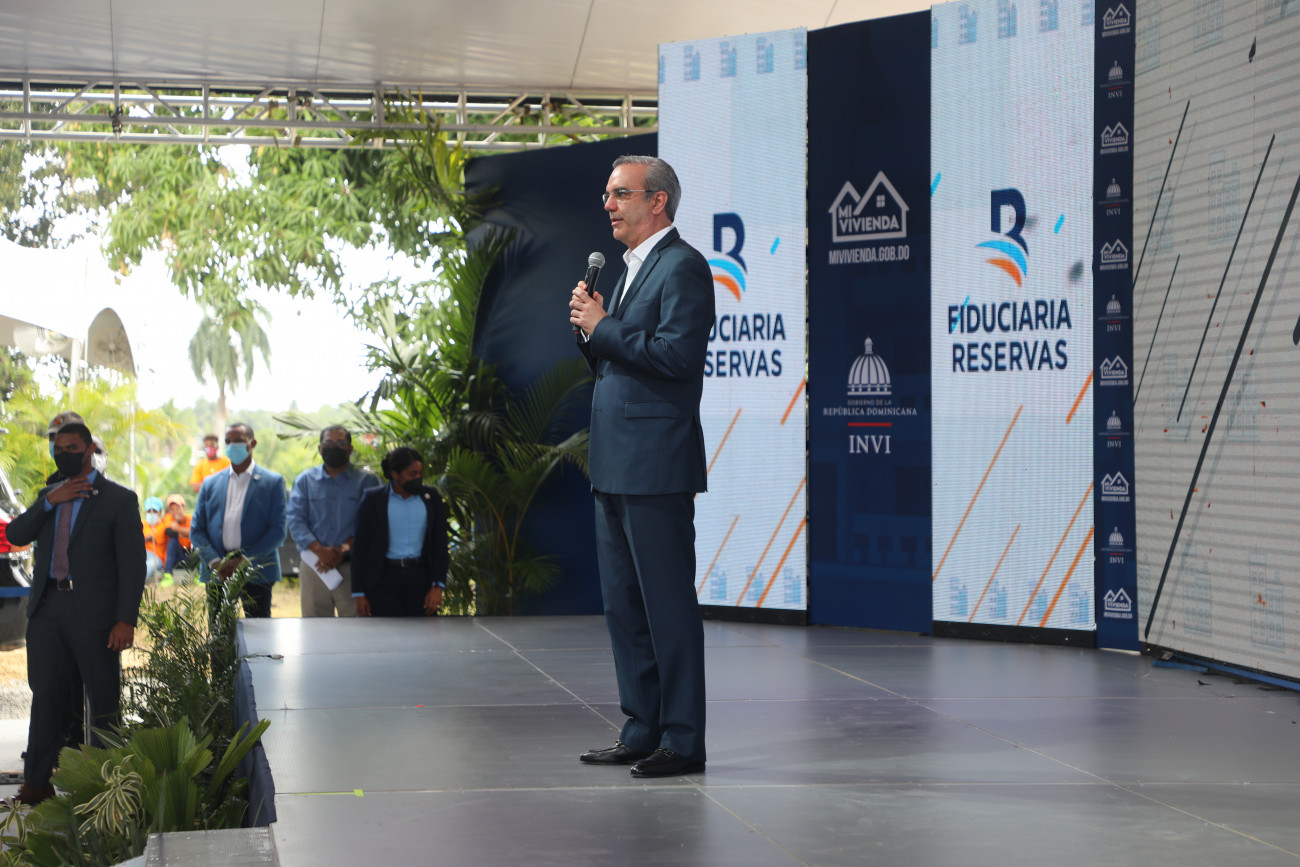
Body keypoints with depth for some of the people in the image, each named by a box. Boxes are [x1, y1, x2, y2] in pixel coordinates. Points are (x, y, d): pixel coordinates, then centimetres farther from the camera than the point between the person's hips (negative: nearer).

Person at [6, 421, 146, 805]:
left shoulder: (119, 499, 1)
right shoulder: (48, 495, 18)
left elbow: (133, 562, -5)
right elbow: (15, 535, 6)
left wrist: (126, 619, -14)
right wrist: (50, 502, -8)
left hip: (93, 613, -4)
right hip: (48, 610, 4)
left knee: (104, 701, 3)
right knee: (46, 696, 5)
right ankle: (37, 784, 9)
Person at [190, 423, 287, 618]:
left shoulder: (272, 482, 4)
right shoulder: (210, 483, 13)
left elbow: (278, 530, -2)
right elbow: (196, 530, 10)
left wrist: (245, 560, -12)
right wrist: (214, 562, -7)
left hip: (256, 572, -2)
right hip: (217, 573, 3)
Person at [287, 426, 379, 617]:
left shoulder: (367, 481, 8)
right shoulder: (305, 480, 14)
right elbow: (295, 520, 2)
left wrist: (343, 550, -16)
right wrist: (320, 550, -13)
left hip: (352, 567, -2)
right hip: (313, 567, 2)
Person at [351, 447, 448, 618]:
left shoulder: (430, 498, 9)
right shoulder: (373, 499, 3)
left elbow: (440, 544, 8)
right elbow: (360, 547, 4)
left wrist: (437, 586, -3)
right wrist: (359, 593, -1)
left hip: (421, 578, 2)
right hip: (384, 581, -2)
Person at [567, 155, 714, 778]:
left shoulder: (683, 266, -8)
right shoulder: (632, 270, 21)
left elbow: (677, 353, -21)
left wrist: (603, 327, -14)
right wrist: (591, 330, 5)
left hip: (656, 467, -10)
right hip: (615, 467, 10)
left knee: (668, 603, -6)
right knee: (623, 604, 12)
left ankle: (684, 741, 0)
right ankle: (642, 732, 20)